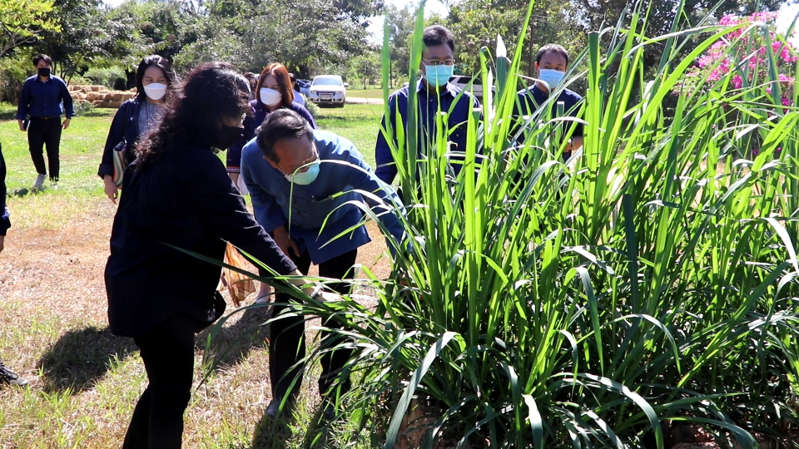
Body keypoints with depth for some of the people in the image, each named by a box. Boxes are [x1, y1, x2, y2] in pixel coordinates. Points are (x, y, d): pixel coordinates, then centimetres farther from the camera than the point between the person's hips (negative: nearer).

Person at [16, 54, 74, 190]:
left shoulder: (58, 82, 1)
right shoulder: (30, 83, 2)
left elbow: (67, 100, 12)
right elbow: (23, 102, 10)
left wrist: (68, 118, 9)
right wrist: (21, 120, 6)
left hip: (53, 122, 0)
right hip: (35, 122, 0)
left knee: (53, 153, 3)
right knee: (34, 149, -8)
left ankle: (54, 180, 16)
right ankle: (41, 173, 19)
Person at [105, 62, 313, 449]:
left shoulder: (163, 151, 9)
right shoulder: (199, 163, -21)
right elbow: (242, 227, -21)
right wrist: (292, 274, -15)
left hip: (139, 287, 9)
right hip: (159, 296, -9)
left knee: (165, 384, 21)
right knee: (173, 392, 3)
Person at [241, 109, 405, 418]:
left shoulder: (339, 153, -41)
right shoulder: (252, 157, -31)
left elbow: (384, 199, -38)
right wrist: (277, 229, -13)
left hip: (338, 232, -2)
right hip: (290, 232, 2)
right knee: (285, 310, 5)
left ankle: (333, 392, 22)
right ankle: (283, 392, 25)